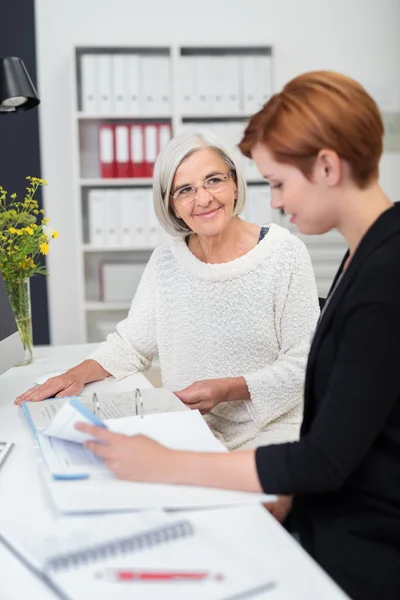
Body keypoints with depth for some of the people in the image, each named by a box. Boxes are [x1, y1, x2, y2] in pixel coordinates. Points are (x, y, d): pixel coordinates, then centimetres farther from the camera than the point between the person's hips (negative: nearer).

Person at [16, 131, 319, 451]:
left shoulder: (285, 254, -8)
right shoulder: (166, 262, 5)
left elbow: (302, 364, -8)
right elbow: (131, 343, 10)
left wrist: (228, 389, -19)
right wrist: (79, 374, -8)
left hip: (269, 428, -3)